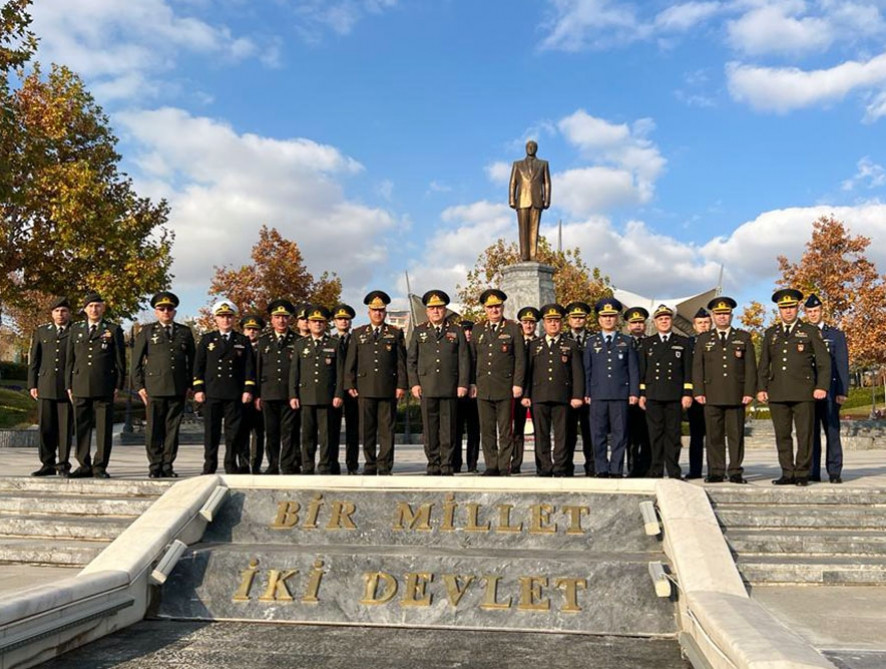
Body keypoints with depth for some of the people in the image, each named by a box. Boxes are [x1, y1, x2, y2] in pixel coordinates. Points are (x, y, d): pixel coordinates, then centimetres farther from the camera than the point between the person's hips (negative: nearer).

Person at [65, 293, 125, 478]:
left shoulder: (114, 330, 7)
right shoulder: (75, 329, 16)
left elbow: (120, 360, 5)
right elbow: (69, 359, 15)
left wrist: (118, 386, -1)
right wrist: (69, 385, 9)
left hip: (104, 387, -3)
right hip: (80, 386, 3)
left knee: (103, 428, -2)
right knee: (81, 428, 5)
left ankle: (100, 467, 4)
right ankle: (84, 466, 13)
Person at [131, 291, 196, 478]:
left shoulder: (185, 332, 14)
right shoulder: (147, 332, 9)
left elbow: (192, 360, 16)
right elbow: (136, 360, 7)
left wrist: (190, 385, 10)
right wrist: (139, 386, -1)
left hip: (178, 389, 2)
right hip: (154, 388, -2)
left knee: (172, 429, 3)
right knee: (154, 429, -1)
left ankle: (167, 466, 10)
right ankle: (155, 467, 8)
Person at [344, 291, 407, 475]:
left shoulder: (396, 333, 10)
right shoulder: (358, 333, 14)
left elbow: (401, 361, 5)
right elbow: (350, 361, 10)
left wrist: (401, 385, -3)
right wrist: (350, 384, 2)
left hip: (388, 388, -1)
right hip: (365, 388, 1)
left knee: (387, 429, -1)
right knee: (367, 429, 4)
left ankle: (385, 467, 4)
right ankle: (370, 465, 12)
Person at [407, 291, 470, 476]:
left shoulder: (456, 331, 11)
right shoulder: (419, 332, 13)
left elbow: (464, 360, 7)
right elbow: (411, 360, 11)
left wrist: (463, 384, -2)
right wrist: (414, 383, 0)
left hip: (450, 388, -1)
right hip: (427, 388, 1)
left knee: (448, 428, -1)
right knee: (430, 429, 1)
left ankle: (447, 465, 6)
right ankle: (433, 465, 8)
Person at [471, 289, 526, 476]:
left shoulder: (513, 329, 4)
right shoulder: (478, 330, 14)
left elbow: (520, 359, 0)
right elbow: (473, 359, 16)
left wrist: (518, 384, -7)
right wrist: (472, 383, 9)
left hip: (505, 388, -3)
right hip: (483, 388, 3)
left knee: (505, 431, 1)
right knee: (487, 430, 5)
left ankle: (504, 467, 7)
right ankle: (491, 466, 12)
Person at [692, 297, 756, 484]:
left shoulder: (743, 337, 12)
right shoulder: (704, 339, 13)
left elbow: (750, 367, 6)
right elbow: (697, 367, 9)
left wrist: (749, 392, -3)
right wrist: (698, 392, -1)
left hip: (736, 395, 0)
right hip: (711, 396, 1)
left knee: (736, 434, 0)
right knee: (714, 435, 1)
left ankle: (735, 472, 6)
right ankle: (716, 472, 6)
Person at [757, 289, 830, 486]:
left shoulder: (811, 331, 8)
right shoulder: (770, 333, 17)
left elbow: (824, 362, 4)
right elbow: (763, 364, 17)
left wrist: (821, 386, -7)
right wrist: (761, 388, 7)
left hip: (803, 393, -3)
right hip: (777, 393, 3)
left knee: (804, 434, -3)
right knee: (782, 435, 3)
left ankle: (802, 474, 5)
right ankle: (787, 473, 10)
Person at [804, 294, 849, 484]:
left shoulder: (836, 334, 9)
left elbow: (842, 365, 4)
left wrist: (842, 391, -4)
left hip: (829, 391, -1)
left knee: (832, 432, -2)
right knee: (810, 433, 2)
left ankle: (834, 472, 2)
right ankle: (812, 472, 6)